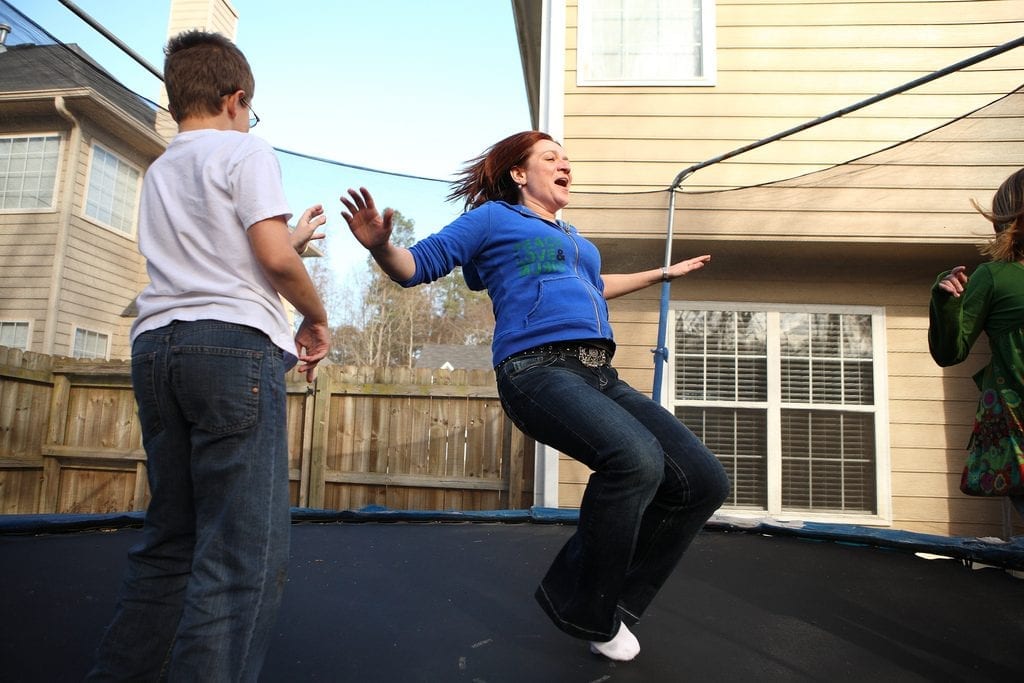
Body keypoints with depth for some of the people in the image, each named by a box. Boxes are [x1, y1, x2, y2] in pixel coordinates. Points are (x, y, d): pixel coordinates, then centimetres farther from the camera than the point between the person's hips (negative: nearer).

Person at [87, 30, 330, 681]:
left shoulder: (159, 172, 26)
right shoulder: (246, 150, 3)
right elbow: (274, 259, -10)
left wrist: (294, 237, 40)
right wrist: (317, 317, 6)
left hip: (156, 346, 8)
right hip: (234, 345, -8)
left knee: (170, 542, 13)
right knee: (246, 553, -10)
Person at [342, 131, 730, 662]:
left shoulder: (573, 238, 32)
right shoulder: (493, 217, 11)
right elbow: (417, 265, 6)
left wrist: (663, 273, 57)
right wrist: (381, 245, -17)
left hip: (599, 376, 8)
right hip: (537, 369, -8)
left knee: (704, 481, -2)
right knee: (636, 459, -33)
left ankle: (615, 599, 11)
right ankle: (583, 610, -8)